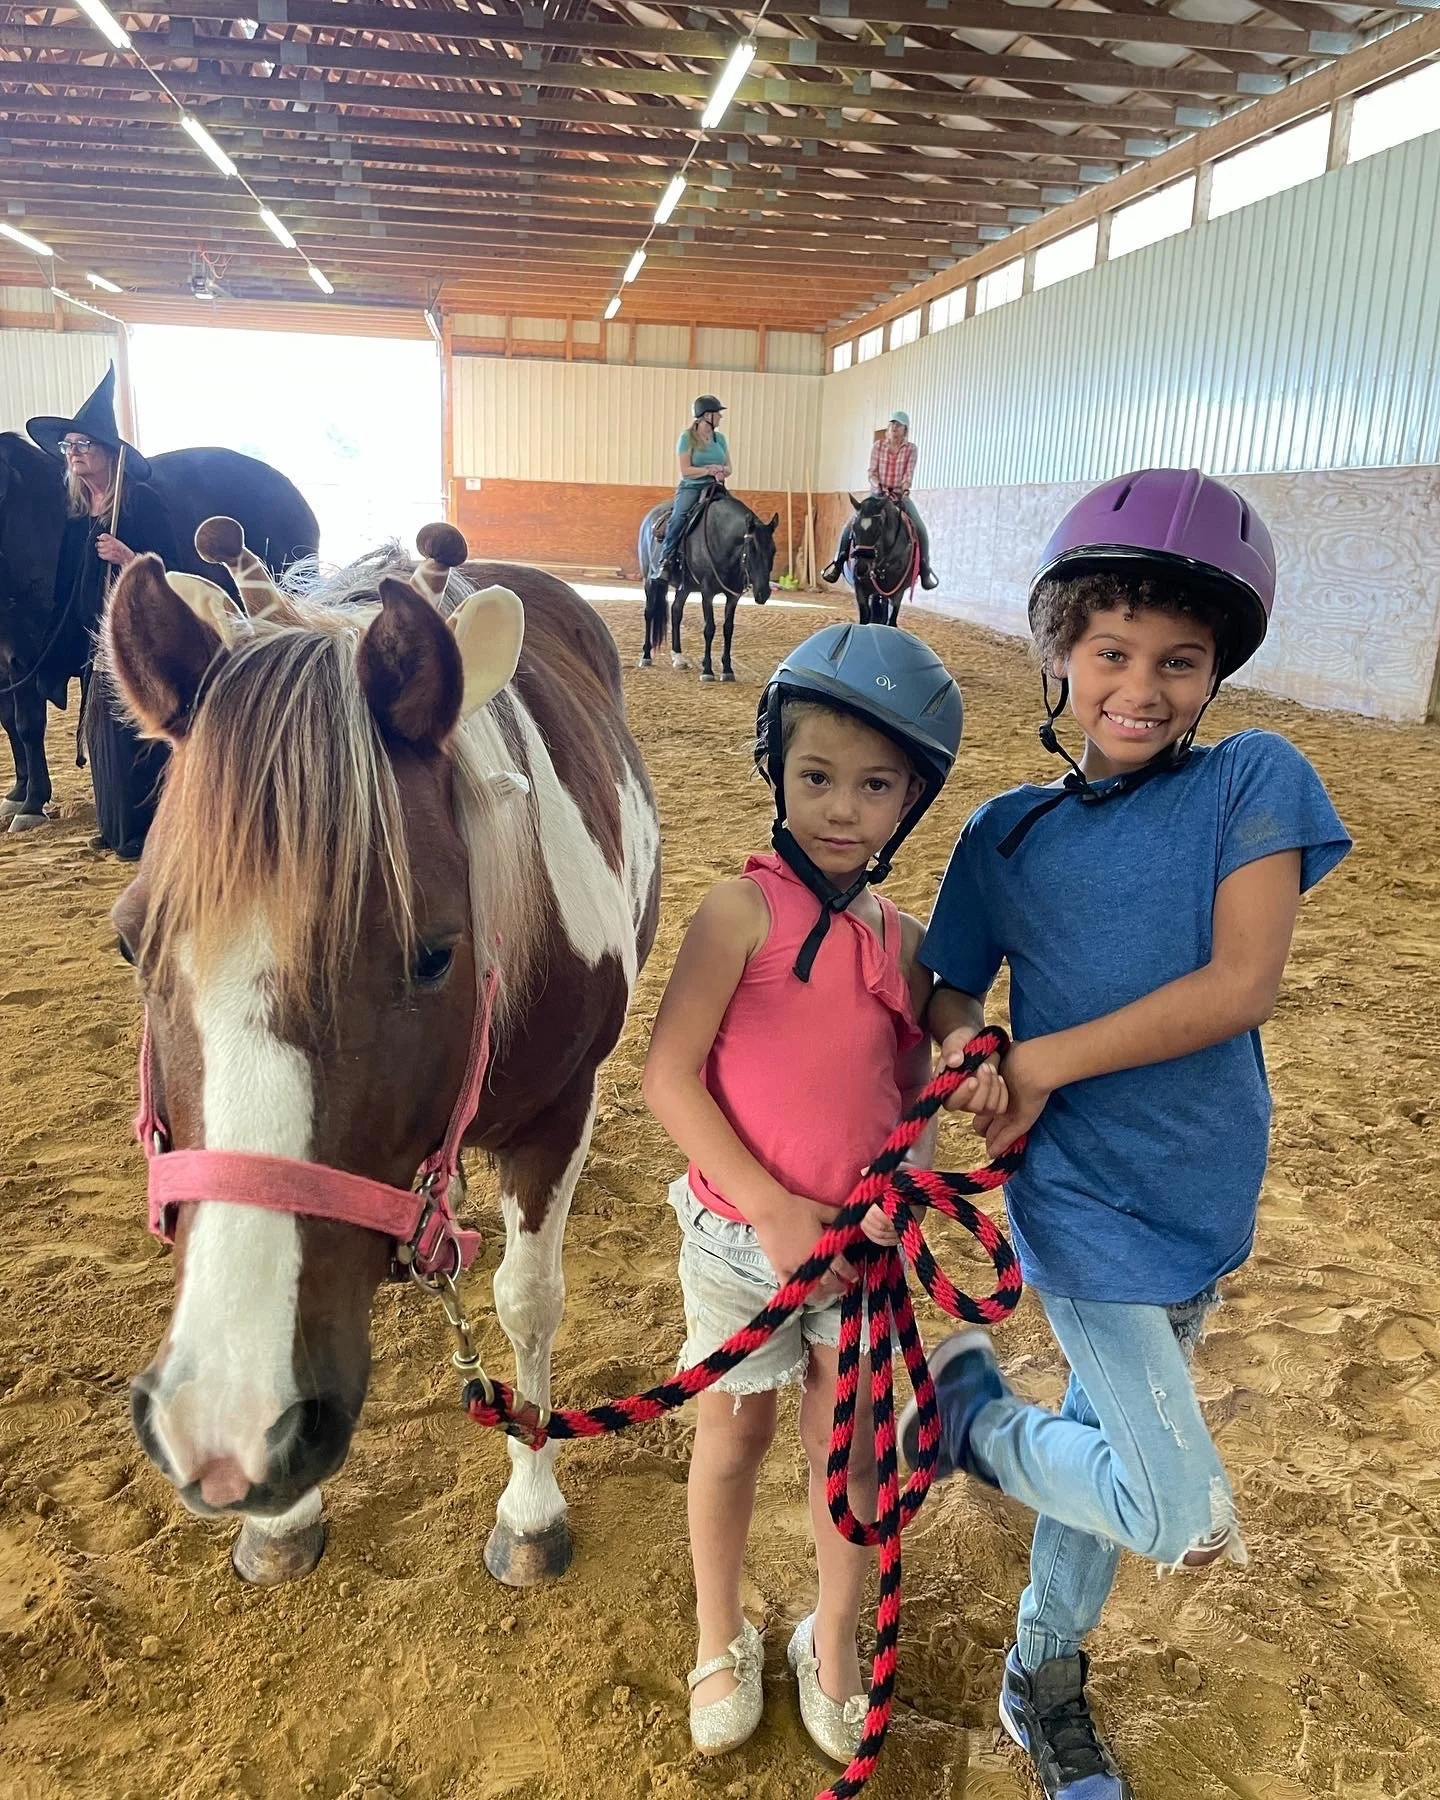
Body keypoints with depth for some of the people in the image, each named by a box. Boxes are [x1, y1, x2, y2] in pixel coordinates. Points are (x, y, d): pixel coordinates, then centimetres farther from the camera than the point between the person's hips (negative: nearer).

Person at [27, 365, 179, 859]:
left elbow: (168, 569, -13)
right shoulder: (77, 511, 10)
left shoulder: (142, 501, -10)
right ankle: (116, 827, 21)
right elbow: (70, 581, 17)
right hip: (97, 640, 8)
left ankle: (146, 828, 6)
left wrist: (126, 557, -28)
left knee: (134, 730, -5)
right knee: (101, 729, 11)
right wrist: (68, 644, 12)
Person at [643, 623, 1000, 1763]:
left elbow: (902, 1081, 9)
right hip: (741, 1232, -3)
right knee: (737, 1432, 17)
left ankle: (834, 1641, 44)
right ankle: (721, 1634, 44)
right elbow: (669, 1077, -18)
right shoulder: (743, 912, -16)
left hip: (859, 1238, 4)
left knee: (849, 1442, 17)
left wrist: (964, 1082, -14)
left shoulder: (903, 943, -1)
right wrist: (772, 1207, -20)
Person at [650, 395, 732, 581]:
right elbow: (686, 470, -8)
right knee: (679, 517, -32)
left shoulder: (720, 438, 14)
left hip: (712, 487, 5)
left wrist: (722, 472, -9)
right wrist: (709, 469, -16)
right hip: (690, 487, -5)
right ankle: (664, 559, -30)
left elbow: (729, 468, 14)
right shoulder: (686, 438, -2)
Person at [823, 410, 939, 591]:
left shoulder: (911, 449, 2)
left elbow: (909, 473, -8)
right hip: (878, 494, 1)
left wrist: (905, 489, -27)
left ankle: (924, 567, -5)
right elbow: (872, 472, -3)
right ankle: (838, 562, -7)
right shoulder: (878, 446, 4)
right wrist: (879, 488, -22)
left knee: (921, 529, -19)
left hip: (900, 495, -1)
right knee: (851, 524, -17)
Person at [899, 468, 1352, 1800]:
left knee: (1107, 1449, 20)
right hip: (1081, 1198, -2)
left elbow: (1242, 983, -17)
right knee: (1184, 1517, -7)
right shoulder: (1009, 832, -5)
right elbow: (951, 997, -1)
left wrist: (1043, 1062, -18)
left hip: (1207, 1195, 2)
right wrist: (950, 1071, -24)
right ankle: (970, 1411, 20)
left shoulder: (1255, 782, -8)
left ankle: (1045, 1680, 47)